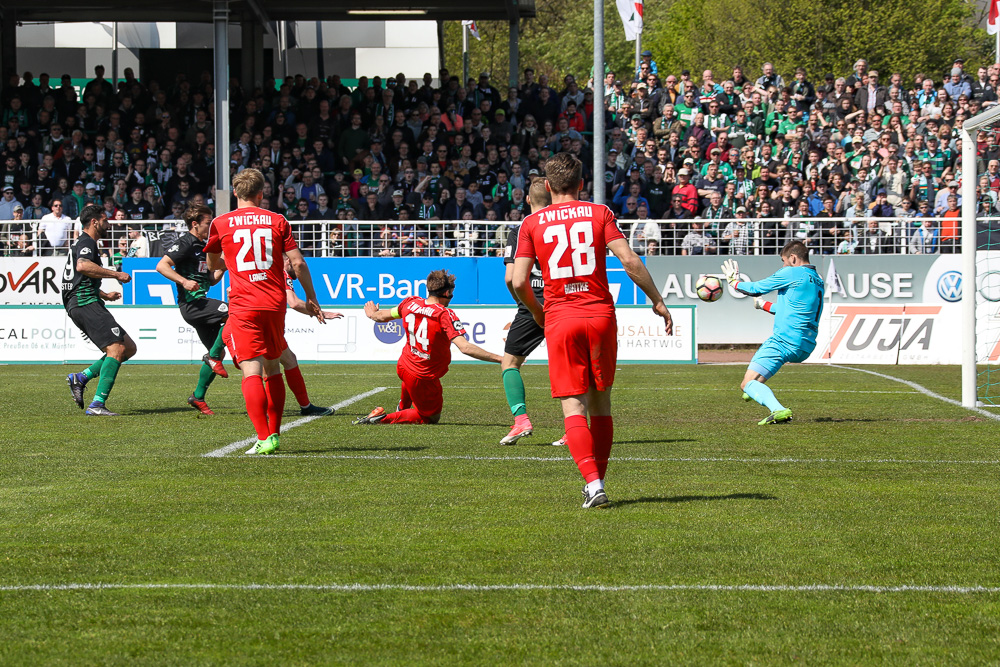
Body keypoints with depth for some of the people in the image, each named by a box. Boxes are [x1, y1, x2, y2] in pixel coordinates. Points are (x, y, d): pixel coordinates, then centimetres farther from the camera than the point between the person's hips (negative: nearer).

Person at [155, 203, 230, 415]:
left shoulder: (203, 247, 20)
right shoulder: (185, 243, -8)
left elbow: (211, 280, 25)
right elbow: (161, 266, -17)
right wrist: (184, 281, -26)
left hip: (200, 304, 10)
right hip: (190, 303, -10)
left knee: (217, 352, 9)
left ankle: (198, 397, 15)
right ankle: (213, 357, -15)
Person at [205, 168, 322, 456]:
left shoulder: (221, 223, 3)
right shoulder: (277, 221, 6)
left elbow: (212, 264, 19)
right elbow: (298, 263, 1)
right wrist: (310, 298, 12)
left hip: (243, 305, -3)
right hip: (275, 304, 3)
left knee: (252, 372, -10)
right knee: (273, 369, 18)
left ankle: (264, 438, -21)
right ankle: (274, 433, 22)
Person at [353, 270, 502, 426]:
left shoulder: (410, 303, -6)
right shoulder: (444, 315, -24)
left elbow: (382, 316, 14)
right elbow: (465, 347, -33)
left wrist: (373, 314, 38)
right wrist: (499, 358, -31)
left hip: (403, 366, 7)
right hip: (424, 380, -7)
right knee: (431, 418, 13)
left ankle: (402, 407, 58)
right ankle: (384, 419, 0)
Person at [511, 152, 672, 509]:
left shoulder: (532, 224, 4)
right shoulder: (599, 213, 4)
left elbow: (519, 282, -2)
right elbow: (630, 261, -7)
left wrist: (537, 312, 17)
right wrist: (657, 301, 2)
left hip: (560, 319, -1)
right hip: (600, 316, 1)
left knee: (573, 407, -4)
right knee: (601, 402, 15)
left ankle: (592, 482, -20)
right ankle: (597, 482, 18)